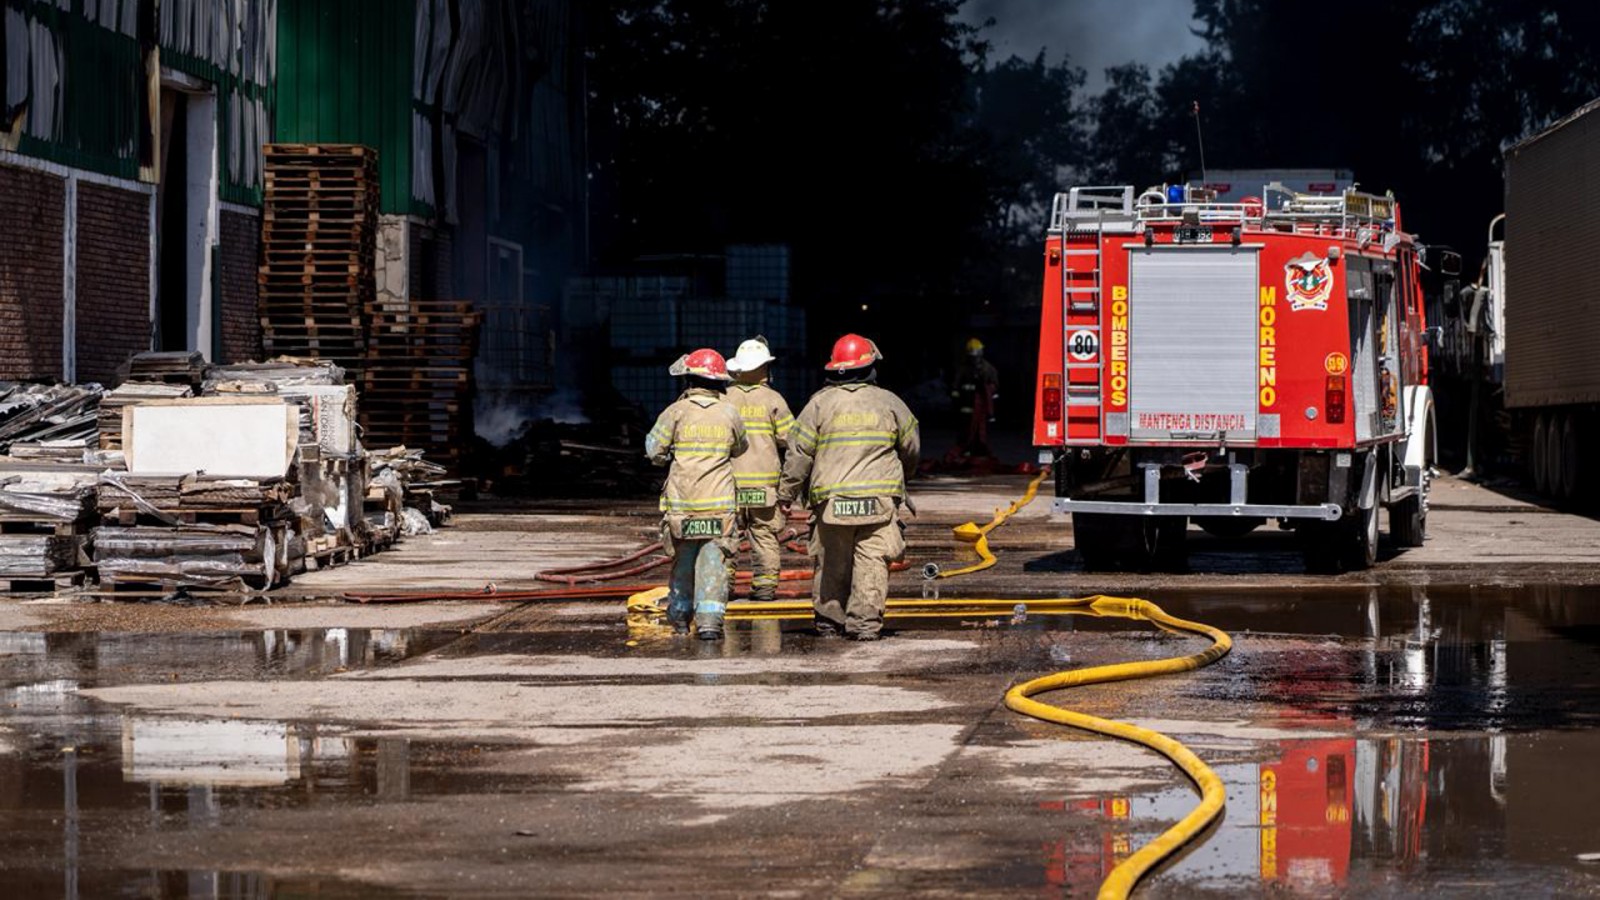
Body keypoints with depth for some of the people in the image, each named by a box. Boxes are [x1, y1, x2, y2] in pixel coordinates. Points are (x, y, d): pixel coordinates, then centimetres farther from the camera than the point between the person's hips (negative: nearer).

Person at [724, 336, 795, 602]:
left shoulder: (724, 398, 0)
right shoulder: (773, 399, -3)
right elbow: (789, 438, -4)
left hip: (729, 479, 1)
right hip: (764, 479, -1)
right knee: (765, 535, 5)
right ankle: (765, 585, 4)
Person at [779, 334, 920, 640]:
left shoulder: (820, 402, 2)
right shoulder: (888, 403, 4)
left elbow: (799, 452, 2)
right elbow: (911, 447, 16)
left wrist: (787, 492, 12)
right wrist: (900, 477, 36)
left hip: (830, 498, 1)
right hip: (879, 497, -1)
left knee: (832, 563, 10)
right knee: (871, 561, -2)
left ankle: (829, 619, 16)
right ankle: (865, 622, -8)